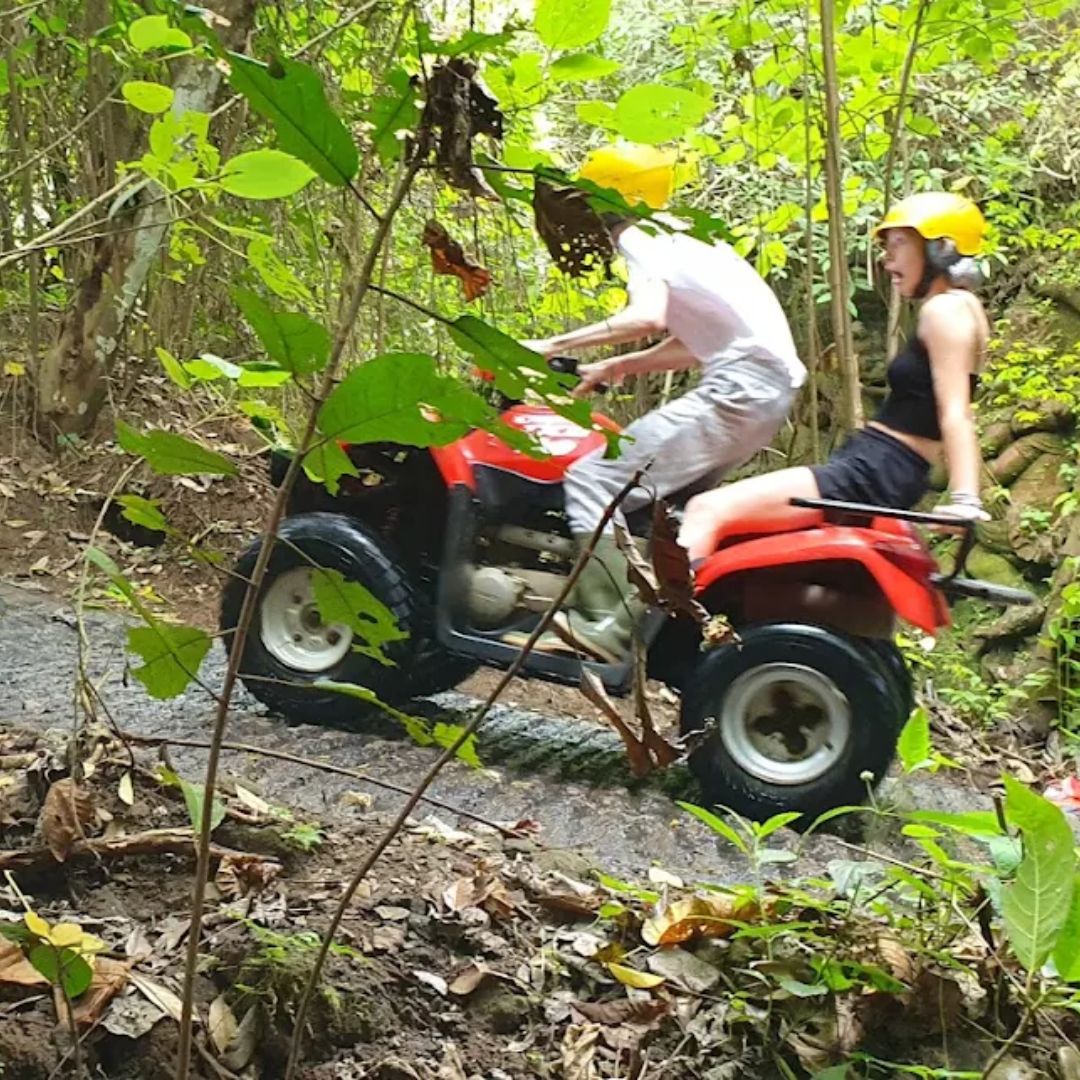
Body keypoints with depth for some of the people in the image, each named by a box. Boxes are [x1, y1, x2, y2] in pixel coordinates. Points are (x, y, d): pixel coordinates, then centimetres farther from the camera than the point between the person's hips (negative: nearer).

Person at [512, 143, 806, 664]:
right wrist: (615, 368, 25)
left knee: (594, 479, -13)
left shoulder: (639, 237, -2)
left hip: (738, 386, -10)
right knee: (658, 488, 24)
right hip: (774, 385, 10)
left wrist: (554, 345, -19)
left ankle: (606, 625, -20)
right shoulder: (676, 235, 26)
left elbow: (648, 317, -23)